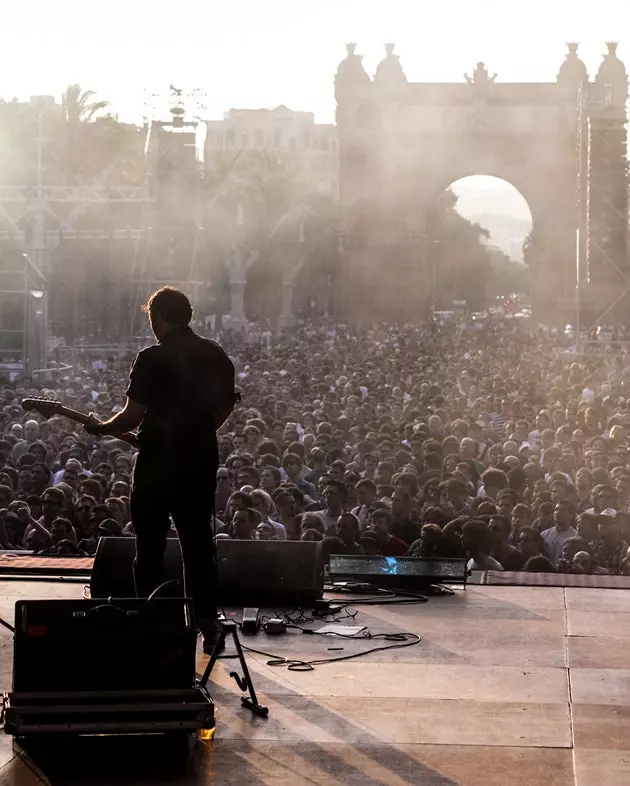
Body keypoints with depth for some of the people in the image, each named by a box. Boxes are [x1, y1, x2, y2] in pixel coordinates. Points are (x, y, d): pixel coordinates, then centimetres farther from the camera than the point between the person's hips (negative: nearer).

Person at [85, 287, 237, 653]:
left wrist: (102, 428, 3)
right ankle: (208, 624, 9)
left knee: (150, 545, 4)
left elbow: (132, 416, -14)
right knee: (199, 542, 11)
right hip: (202, 462, 5)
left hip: (159, 462, -5)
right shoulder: (217, 356, 5)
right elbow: (224, 409, 11)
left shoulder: (152, 359, -13)